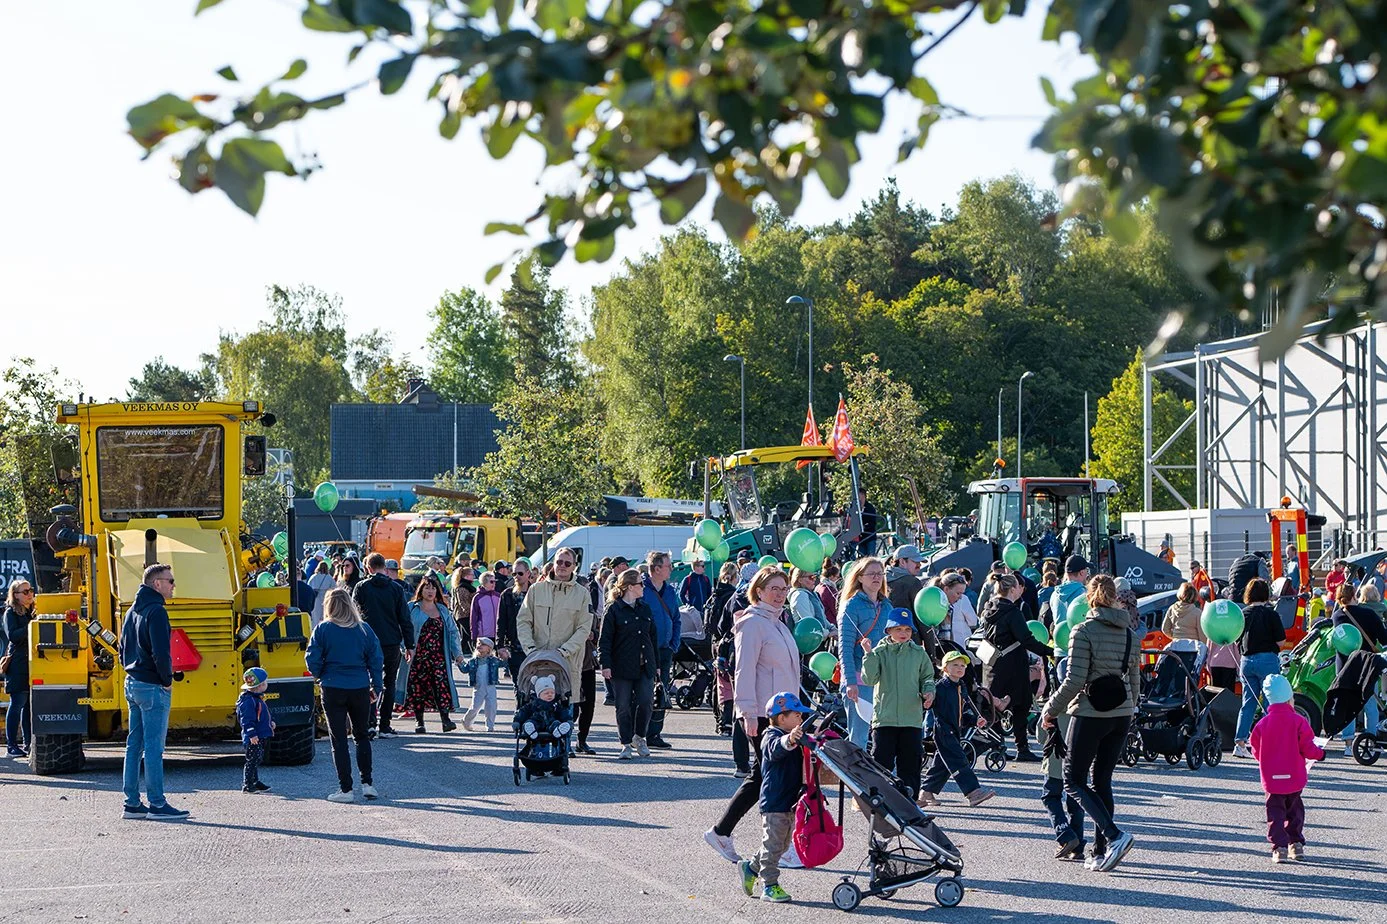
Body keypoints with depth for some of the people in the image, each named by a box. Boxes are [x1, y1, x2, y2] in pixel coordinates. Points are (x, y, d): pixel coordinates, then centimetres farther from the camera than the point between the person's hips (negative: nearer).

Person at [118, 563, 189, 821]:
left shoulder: (132, 612, 15)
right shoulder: (156, 611, -15)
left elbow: (123, 650, 19)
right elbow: (160, 652, -23)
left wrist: (132, 671, 15)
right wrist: (167, 680, -12)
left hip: (132, 684, 10)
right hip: (152, 687, -10)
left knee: (134, 744, 11)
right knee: (153, 746, -7)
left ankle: (132, 803, 14)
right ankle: (157, 805, -5)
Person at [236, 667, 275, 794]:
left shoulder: (257, 698, 15)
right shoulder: (248, 700, -18)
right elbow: (247, 719, -23)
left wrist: (270, 722, 22)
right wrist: (252, 734, -26)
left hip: (261, 737, 11)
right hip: (253, 739, -11)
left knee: (257, 760, 16)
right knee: (252, 760, -7)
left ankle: (254, 782, 23)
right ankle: (247, 785, -4)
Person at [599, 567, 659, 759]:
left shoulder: (644, 609, 13)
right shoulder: (614, 610, -4)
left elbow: (652, 637, 18)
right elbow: (605, 639, -7)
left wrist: (656, 663, 17)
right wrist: (605, 664, -15)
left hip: (644, 666, 5)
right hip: (622, 668, -4)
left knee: (645, 702, -4)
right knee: (623, 707, 0)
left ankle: (640, 738, 17)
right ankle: (626, 745, 8)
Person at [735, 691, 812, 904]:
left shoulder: (796, 738, 16)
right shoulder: (772, 738, -15)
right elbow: (777, 748, -39)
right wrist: (789, 740, -59)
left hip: (790, 802, 9)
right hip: (774, 802, -9)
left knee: (782, 844, 17)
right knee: (773, 844, -3)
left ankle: (751, 867, 31)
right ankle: (769, 886, 2)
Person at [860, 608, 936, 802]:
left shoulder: (919, 653, 8)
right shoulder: (879, 652, 1)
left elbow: (927, 677, 17)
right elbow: (869, 679, -9)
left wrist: (928, 692, -3)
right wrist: (868, 655, -18)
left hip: (912, 718, 2)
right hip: (884, 718, -2)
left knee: (911, 760, 6)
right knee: (881, 760, -4)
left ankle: (910, 798, 14)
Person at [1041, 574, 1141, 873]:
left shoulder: (1084, 631, -10)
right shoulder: (1130, 634, 8)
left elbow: (1074, 681, -15)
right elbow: (1135, 682, 13)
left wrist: (1050, 709, -3)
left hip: (1090, 714, -6)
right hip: (1122, 716, 6)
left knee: (1075, 780, 2)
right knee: (1102, 781, 13)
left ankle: (1114, 835, -16)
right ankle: (1101, 852, 10)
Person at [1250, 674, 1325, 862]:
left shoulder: (1262, 724, -4)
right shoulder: (1298, 721, -9)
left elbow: (1256, 751, 4)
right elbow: (1307, 748, -8)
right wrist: (1320, 753, 13)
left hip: (1271, 779, 0)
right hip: (1295, 778, 0)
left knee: (1275, 813, 4)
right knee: (1295, 810, 18)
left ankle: (1279, 847, -6)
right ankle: (1296, 843, 17)